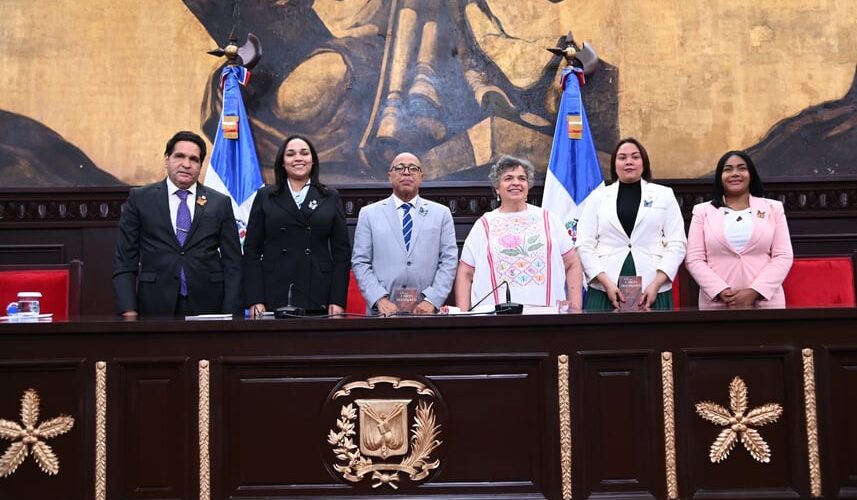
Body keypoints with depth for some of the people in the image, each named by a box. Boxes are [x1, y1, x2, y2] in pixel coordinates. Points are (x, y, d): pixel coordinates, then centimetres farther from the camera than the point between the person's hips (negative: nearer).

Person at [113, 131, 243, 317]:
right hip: (157, 307, 0)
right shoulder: (140, 198, 5)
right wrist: (129, 311, -7)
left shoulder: (220, 203, 6)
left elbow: (232, 263, 4)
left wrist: (230, 315, -4)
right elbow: (124, 259, 3)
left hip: (207, 306, 1)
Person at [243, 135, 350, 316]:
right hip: (274, 300, 0)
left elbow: (341, 251, 6)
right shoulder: (265, 196, 9)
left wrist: (338, 301, -3)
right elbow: (252, 250, 5)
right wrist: (255, 300, -4)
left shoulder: (330, 197, 10)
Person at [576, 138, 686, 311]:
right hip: (605, 291, 0)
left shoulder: (664, 195, 10)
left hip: (652, 291, 0)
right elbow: (585, 245, 3)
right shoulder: (598, 196, 10)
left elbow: (676, 244, 3)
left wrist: (656, 284, -9)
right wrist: (607, 284, -9)